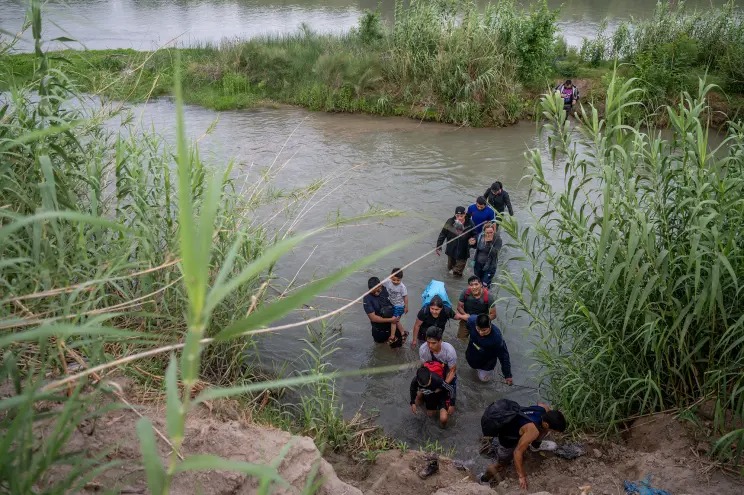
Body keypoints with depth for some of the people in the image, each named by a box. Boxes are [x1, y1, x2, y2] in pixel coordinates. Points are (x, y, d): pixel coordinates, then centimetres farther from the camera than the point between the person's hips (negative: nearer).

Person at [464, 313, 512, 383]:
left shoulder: (496, 337, -40)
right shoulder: (472, 321, -35)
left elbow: (504, 356, -27)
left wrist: (507, 375, -19)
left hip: (488, 358, -3)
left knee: (484, 378, 14)